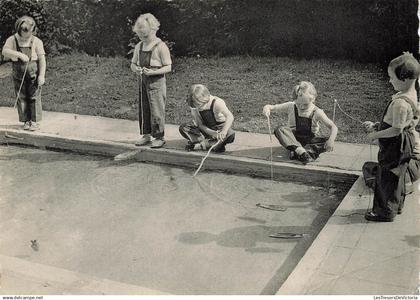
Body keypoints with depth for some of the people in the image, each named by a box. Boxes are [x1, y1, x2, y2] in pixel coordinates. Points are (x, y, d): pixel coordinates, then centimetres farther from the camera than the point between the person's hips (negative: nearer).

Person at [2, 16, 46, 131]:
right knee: (21, 98, 5)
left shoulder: (36, 41, -6)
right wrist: (20, 54, -33)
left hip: (34, 74, -2)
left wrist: (42, 75, -17)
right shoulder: (12, 40, -2)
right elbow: (5, 51, -19)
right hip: (18, 75, 2)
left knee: (34, 97, -1)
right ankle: (26, 121, 15)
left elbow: (42, 59, -9)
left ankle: (35, 121, 8)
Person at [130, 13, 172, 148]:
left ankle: (159, 137, 6)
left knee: (156, 110, -4)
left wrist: (153, 72, -23)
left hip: (156, 82, -6)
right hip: (142, 81, 6)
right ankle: (146, 135, 20)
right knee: (143, 109, 9)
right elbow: (133, 64, 17)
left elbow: (168, 67, -11)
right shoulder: (139, 46, 10)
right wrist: (136, 69, -7)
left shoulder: (161, 46, -10)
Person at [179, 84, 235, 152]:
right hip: (206, 130, 4)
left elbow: (230, 116, -40)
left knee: (230, 135, -37)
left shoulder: (216, 103, -26)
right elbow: (200, 124, -9)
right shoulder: (194, 107, -14)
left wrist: (223, 132, -55)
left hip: (220, 128, -4)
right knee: (183, 127, -17)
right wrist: (212, 133, -27)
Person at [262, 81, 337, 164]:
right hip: (293, 140, 1)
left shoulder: (317, 112, -14)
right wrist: (267, 108, -32)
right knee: (279, 130, -28)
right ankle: (300, 150, -43)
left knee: (327, 142, -28)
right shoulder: (290, 107, -9)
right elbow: (272, 107, -7)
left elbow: (333, 127, -16)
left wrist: (331, 140, -35)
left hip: (310, 140, -1)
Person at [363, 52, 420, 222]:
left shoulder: (400, 103, -29)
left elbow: (396, 130, -28)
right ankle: (397, 206, 38)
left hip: (395, 148, -10)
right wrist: (376, 126, 8)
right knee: (397, 177, 23)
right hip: (402, 146, 10)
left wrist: (375, 135, -17)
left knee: (385, 179, 3)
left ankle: (385, 212, 15)